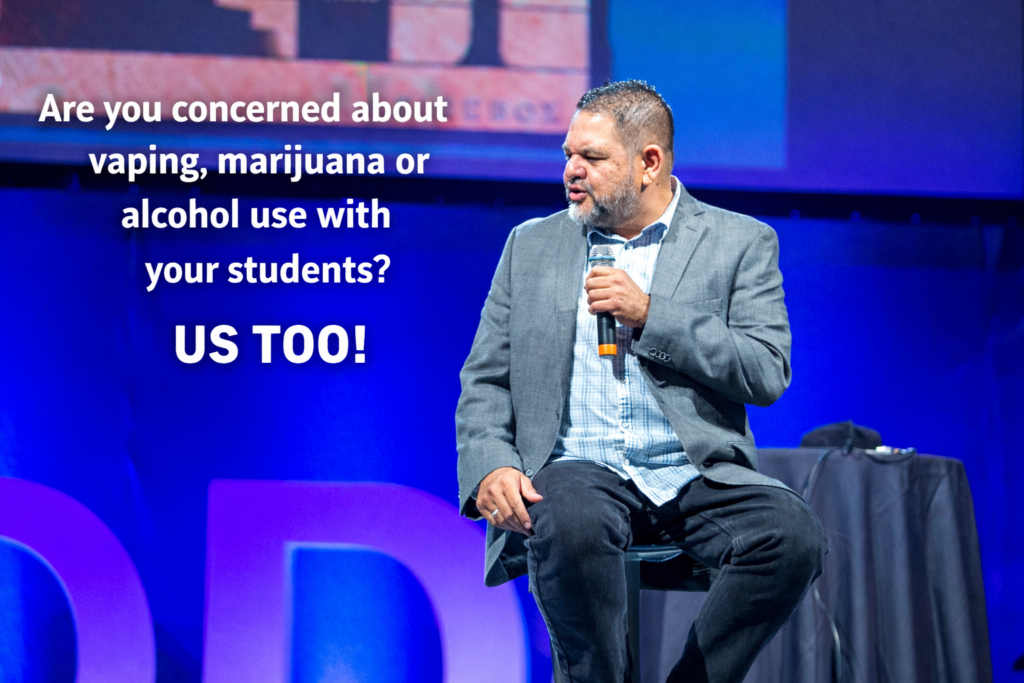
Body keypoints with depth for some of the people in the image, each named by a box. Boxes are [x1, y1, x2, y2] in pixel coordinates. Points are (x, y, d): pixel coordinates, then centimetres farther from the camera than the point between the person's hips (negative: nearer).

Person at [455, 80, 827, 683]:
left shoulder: (740, 243, 9)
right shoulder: (532, 246, 17)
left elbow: (768, 374, -2)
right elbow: (486, 381, 14)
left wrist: (649, 315, -9)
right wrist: (491, 467, -7)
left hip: (699, 475, 0)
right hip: (578, 471, 0)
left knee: (795, 535, -30)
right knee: (572, 527, -36)